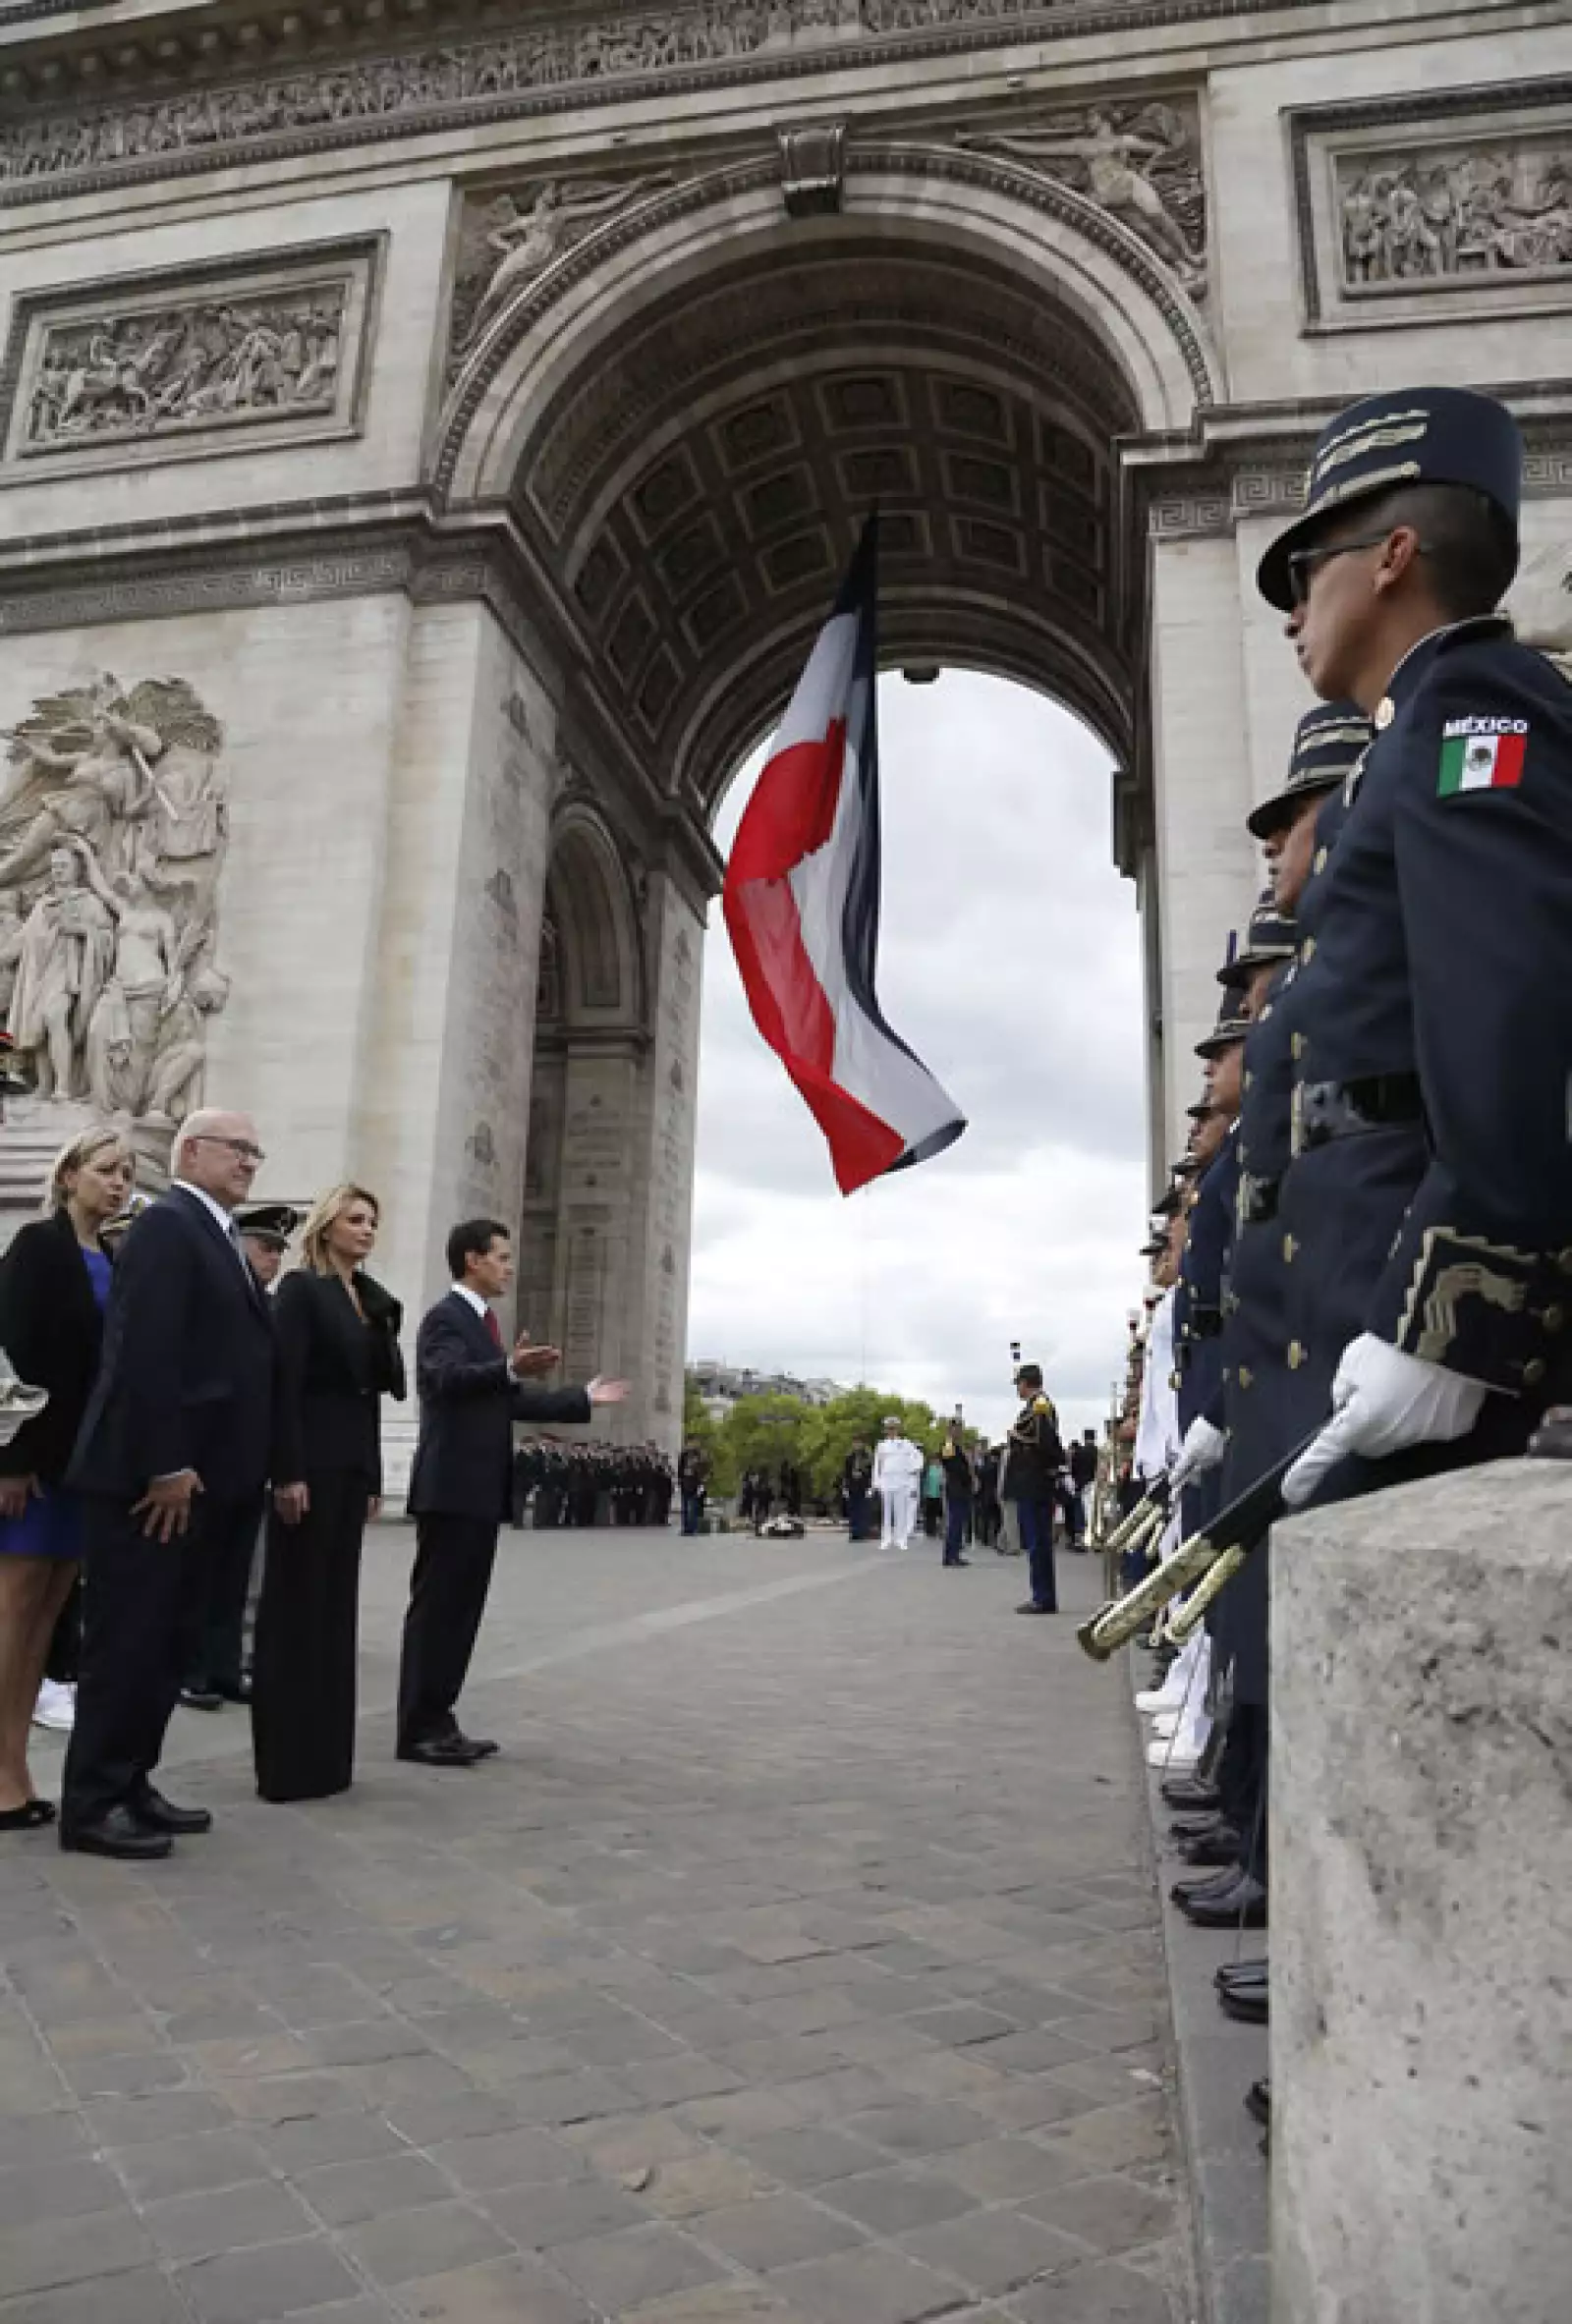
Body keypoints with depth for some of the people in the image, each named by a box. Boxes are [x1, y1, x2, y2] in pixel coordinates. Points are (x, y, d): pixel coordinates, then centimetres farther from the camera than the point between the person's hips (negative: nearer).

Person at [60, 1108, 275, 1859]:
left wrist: (194, 1470, 14)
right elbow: (144, 1353, -20)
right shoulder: (168, 1223, -12)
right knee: (125, 1642, 0)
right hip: (152, 1479, -9)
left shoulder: (214, 1235, 18)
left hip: (194, 1477, 10)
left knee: (165, 1642, 15)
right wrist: (166, 1466, -21)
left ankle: (129, 1785, 25)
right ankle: (91, 1803, 10)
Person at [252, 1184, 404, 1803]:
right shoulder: (301, 1288, -6)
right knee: (297, 1603, -2)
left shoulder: (368, 1297, 15)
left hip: (351, 1463, 7)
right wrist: (287, 1472, -19)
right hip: (309, 1461, -7)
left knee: (336, 1603, 10)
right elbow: (284, 1383, -13)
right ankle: (286, 1760, 5)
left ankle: (326, 1753, 18)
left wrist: (373, 1478, 10)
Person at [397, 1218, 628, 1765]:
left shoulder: (480, 1321, 21)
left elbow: (507, 1401, 26)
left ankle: (437, 1721, 18)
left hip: (479, 1489, 9)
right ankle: (419, 1729, 1)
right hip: (450, 1488, -9)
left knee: (461, 1608, 11)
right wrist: (511, 1368, -46)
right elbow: (448, 1377, -29)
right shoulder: (445, 1317, -9)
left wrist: (584, 1398, 27)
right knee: (435, 1606, -5)